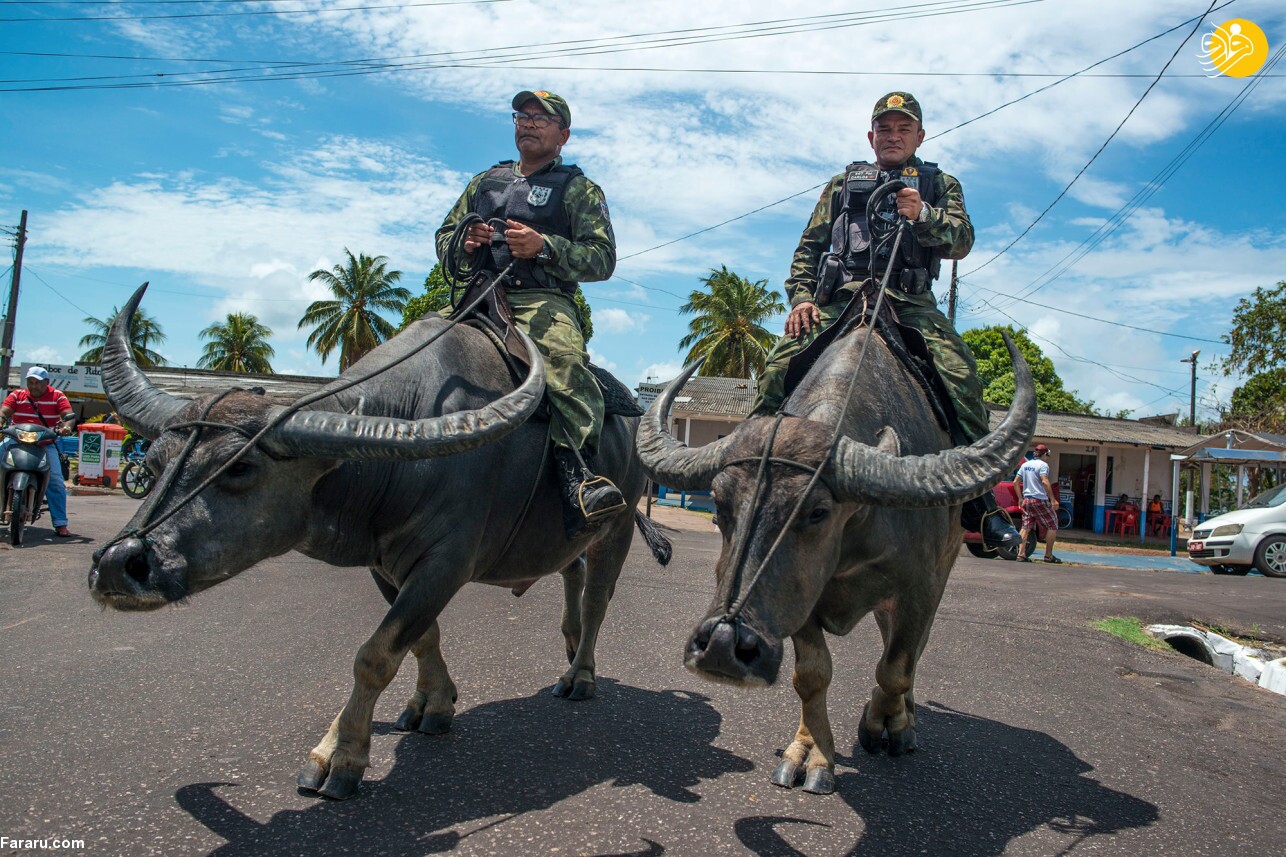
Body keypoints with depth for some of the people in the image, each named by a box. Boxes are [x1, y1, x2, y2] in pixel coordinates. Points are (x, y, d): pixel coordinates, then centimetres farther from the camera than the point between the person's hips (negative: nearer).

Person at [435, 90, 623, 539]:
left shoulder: (579, 188, 14)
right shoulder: (486, 180, 29)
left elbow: (602, 258, 2)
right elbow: (444, 235, 28)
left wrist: (543, 247, -15)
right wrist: (463, 242, 2)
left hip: (541, 301, -5)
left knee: (565, 357, -37)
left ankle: (578, 480, -45)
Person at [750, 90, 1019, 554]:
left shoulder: (940, 185, 23)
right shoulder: (843, 183, 25)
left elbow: (962, 239, 5)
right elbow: (810, 246, 19)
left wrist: (923, 216, -16)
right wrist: (801, 297, 1)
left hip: (911, 303, -1)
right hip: (840, 298, 1)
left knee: (960, 374, -26)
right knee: (781, 364, -22)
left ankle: (977, 500, -19)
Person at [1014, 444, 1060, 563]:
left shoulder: (1025, 465, 14)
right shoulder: (1043, 465, -7)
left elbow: (1016, 482, 14)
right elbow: (1045, 482, -20)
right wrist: (1053, 499, -19)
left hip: (1027, 499, 7)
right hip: (1040, 500, -7)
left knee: (1026, 527, 6)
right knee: (1052, 526, 6)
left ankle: (1021, 554, -2)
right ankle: (1048, 555, 5)